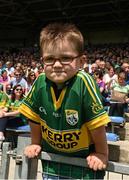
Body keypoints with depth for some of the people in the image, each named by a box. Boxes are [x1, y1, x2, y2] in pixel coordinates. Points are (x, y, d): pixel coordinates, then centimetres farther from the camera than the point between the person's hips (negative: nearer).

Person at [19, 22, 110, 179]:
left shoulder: (83, 82, -29)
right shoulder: (40, 83, -16)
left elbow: (96, 123, -20)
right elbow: (35, 118, 0)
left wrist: (101, 154, -11)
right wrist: (35, 144, 10)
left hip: (84, 159, -3)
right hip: (52, 157, 4)